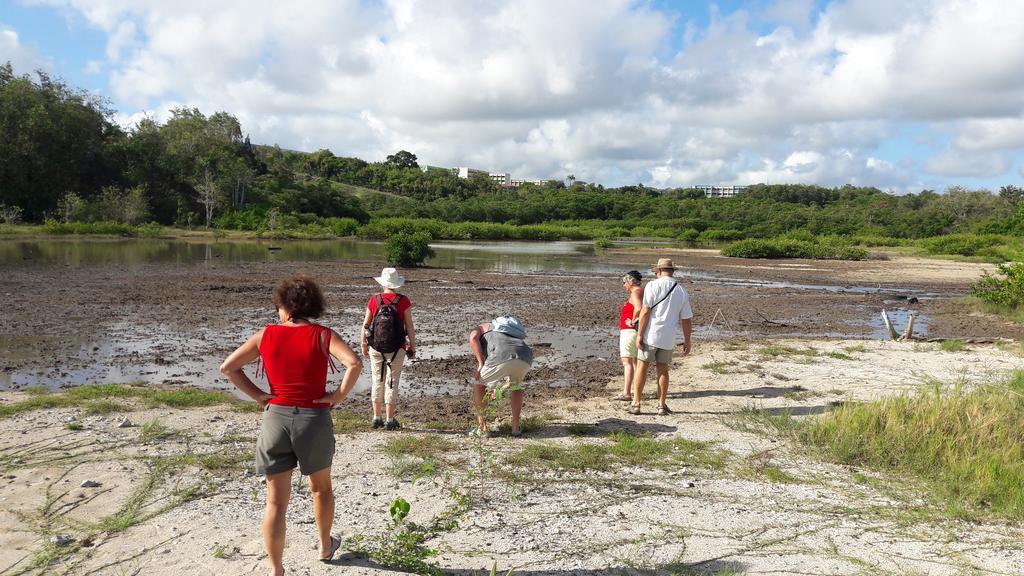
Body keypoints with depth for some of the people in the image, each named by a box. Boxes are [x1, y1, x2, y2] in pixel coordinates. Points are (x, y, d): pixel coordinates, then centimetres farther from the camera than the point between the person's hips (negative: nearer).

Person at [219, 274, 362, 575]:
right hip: (314, 419, -1)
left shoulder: (266, 335, 1)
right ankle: (326, 546, 41)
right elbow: (354, 363, -21)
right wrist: (340, 395, -9)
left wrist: (257, 395, 3)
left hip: (275, 417, 1)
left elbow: (227, 367, 0)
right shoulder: (323, 335, -5)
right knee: (321, 488, 24)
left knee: (276, 501, 8)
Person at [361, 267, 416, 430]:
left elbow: (365, 326, 1)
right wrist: (412, 347, 1)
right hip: (397, 349, -2)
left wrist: (364, 345, 13)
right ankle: (390, 420, 8)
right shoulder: (403, 301, -8)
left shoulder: (374, 300, -3)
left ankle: (376, 418, 18)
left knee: (377, 381, 13)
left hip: (375, 349, 2)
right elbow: (409, 327, -9)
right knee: (392, 383, 5)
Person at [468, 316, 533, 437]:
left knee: (478, 383, 23)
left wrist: (481, 364, 7)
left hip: (502, 358, -4)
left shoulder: (483, 327, 35)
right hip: (525, 359, 5)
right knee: (516, 384, 36)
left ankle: (482, 427, 25)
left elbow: (473, 337, 7)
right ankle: (516, 426, 30)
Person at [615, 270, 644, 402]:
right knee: (635, 361, 17)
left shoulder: (635, 293, -16)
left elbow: (638, 308, -34)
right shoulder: (643, 291, 14)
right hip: (639, 332, 10)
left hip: (630, 331, -10)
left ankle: (626, 393, -13)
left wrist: (633, 321, -19)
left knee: (627, 362, -10)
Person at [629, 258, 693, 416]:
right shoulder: (682, 292, 6)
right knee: (663, 369, 15)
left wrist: (639, 334, -11)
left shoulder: (653, 285, -7)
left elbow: (645, 311, -14)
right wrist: (687, 341, 17)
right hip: (669, 338, 4)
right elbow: (687, 320, 8)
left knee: (642, 367, 6)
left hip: (651, 334, -4)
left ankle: (636, 404, 7)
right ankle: (662, 405, 18)